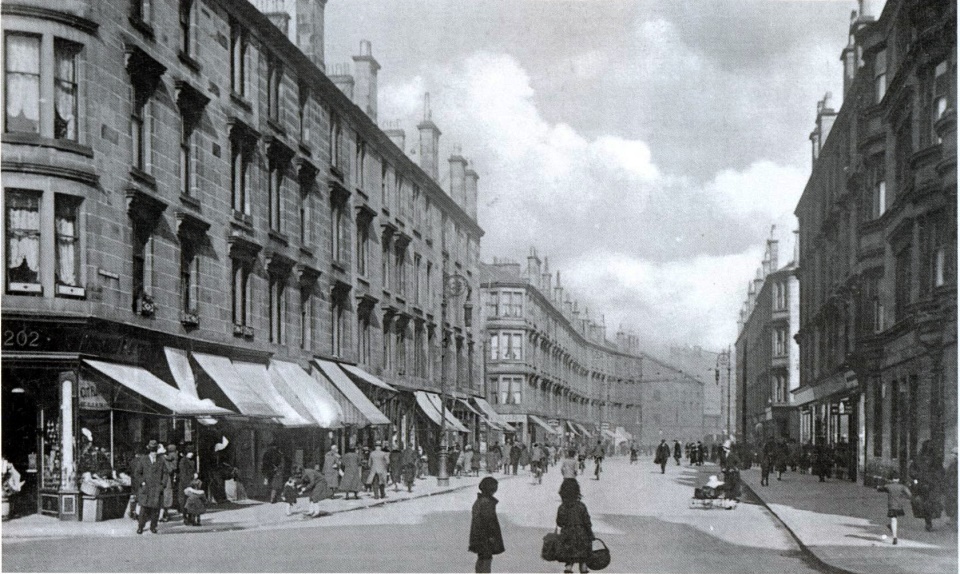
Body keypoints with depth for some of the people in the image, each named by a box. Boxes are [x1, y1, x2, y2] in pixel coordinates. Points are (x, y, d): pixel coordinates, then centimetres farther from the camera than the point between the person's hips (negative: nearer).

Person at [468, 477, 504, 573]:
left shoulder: (478, 501, 13)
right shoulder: (487, 502, -18)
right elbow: (487, 520, -21)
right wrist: (491, 535, -18)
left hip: (478, 535, 10)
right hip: (486, 536, -10)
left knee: (481, 559, 16)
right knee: (487, 559, -6)